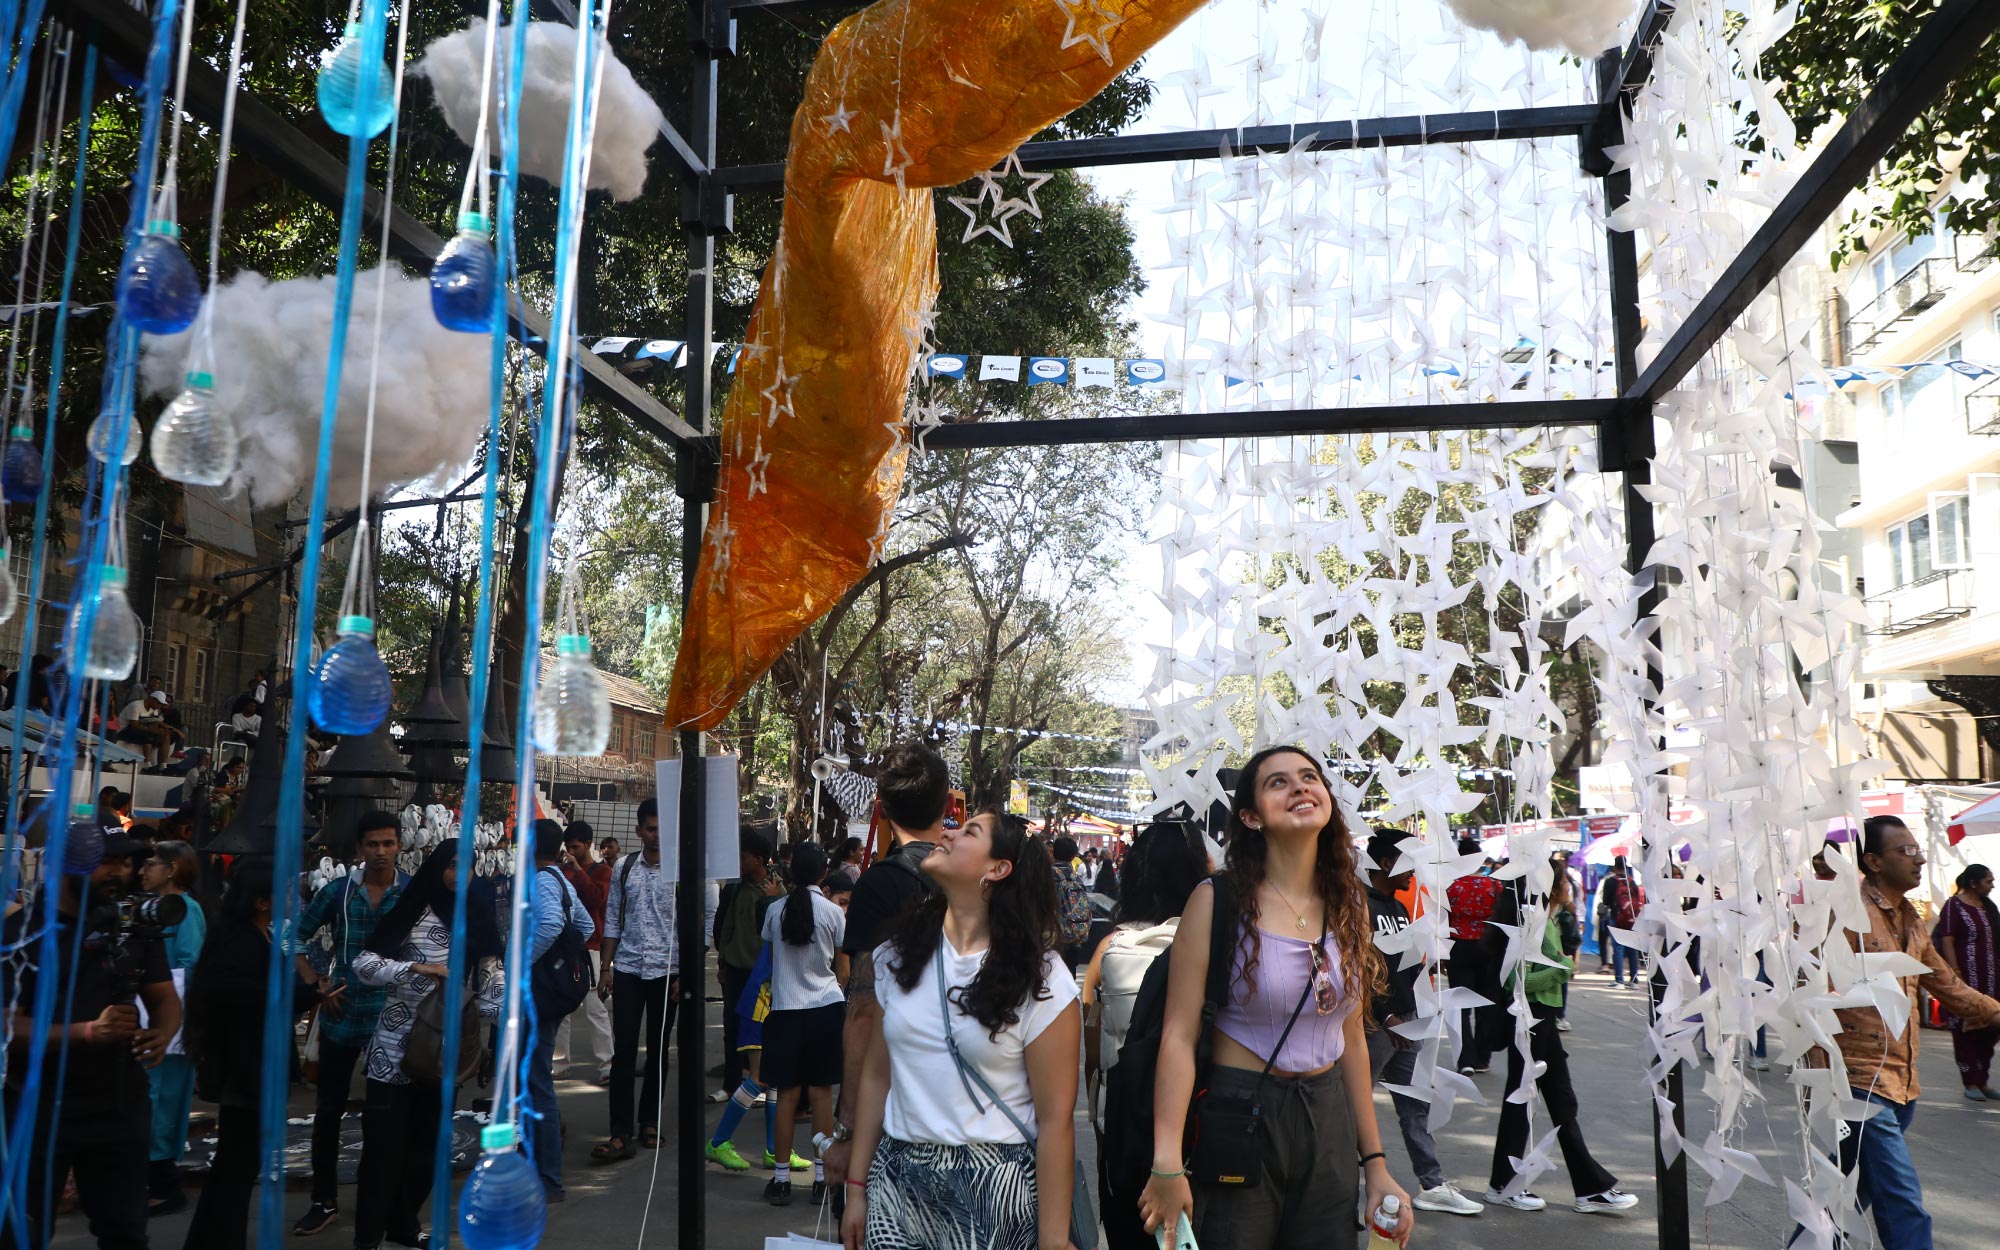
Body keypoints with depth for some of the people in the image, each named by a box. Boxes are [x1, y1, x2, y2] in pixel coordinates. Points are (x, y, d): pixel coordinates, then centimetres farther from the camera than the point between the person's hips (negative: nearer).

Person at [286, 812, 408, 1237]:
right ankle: (325, 1202, 24)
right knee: (328, 1111, 9)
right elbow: (295, 938, 7)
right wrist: (317, 986, -3)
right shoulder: (337, 891, -2)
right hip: (342, 1015, 1)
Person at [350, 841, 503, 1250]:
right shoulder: (413, 913, -7)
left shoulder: (476, 918, 6)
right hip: (397, 1048, -4)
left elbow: (490, 975, 1)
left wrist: (508, 1012, -15)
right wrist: (419, 968, -22)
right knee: (385, 1144, -1)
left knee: (427, 1143, 13)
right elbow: (362, 964, -12)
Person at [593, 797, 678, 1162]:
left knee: (658, 1050, 10)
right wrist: (606, 969, 5)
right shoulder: (624, 868, 4)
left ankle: (649, 1120, 24)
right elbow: (613, 920, 9)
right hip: (628, 969, 2)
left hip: (665, 971, -1)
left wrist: (683, 975, -7)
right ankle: (620, 1135, -2)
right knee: (623, 1051, -3)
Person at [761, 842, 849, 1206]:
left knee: (787, 1093, 6)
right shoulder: (834, 913, -6)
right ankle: (821, 1178, 9)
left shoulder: (775, 911, -1)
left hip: (785, 1009, 1)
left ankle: (781, 1178, 9)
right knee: (821, 1092, 4)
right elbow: (843, 970, 1)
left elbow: (769, 958, 9)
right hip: (826, 1008, -1)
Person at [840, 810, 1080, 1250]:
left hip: (996, 1188, -3)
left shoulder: (1040, 979, -9)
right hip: (897, 1176, 4)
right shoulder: (898, 953, 4)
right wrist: (857, 1187, 6)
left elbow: (1055, 1120, -11)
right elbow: (876, 1076, 7)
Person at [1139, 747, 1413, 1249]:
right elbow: (1179, 1037, -16)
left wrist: (1375, 1164, 10)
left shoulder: (1349, 905, 4)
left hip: (1329, 1121, 5)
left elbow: (1351, 1038, 10)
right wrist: (1167, 1165, -23)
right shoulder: (1218, 901, -12)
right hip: (1237, 1120, -5)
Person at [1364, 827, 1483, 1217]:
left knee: (1415, 1105, 11)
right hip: (1373, 1024, -8)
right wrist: (1386, 1018, -19)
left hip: (1405, 1022, 8)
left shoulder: (1400, 908, 14)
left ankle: (1433, 1185, 17)